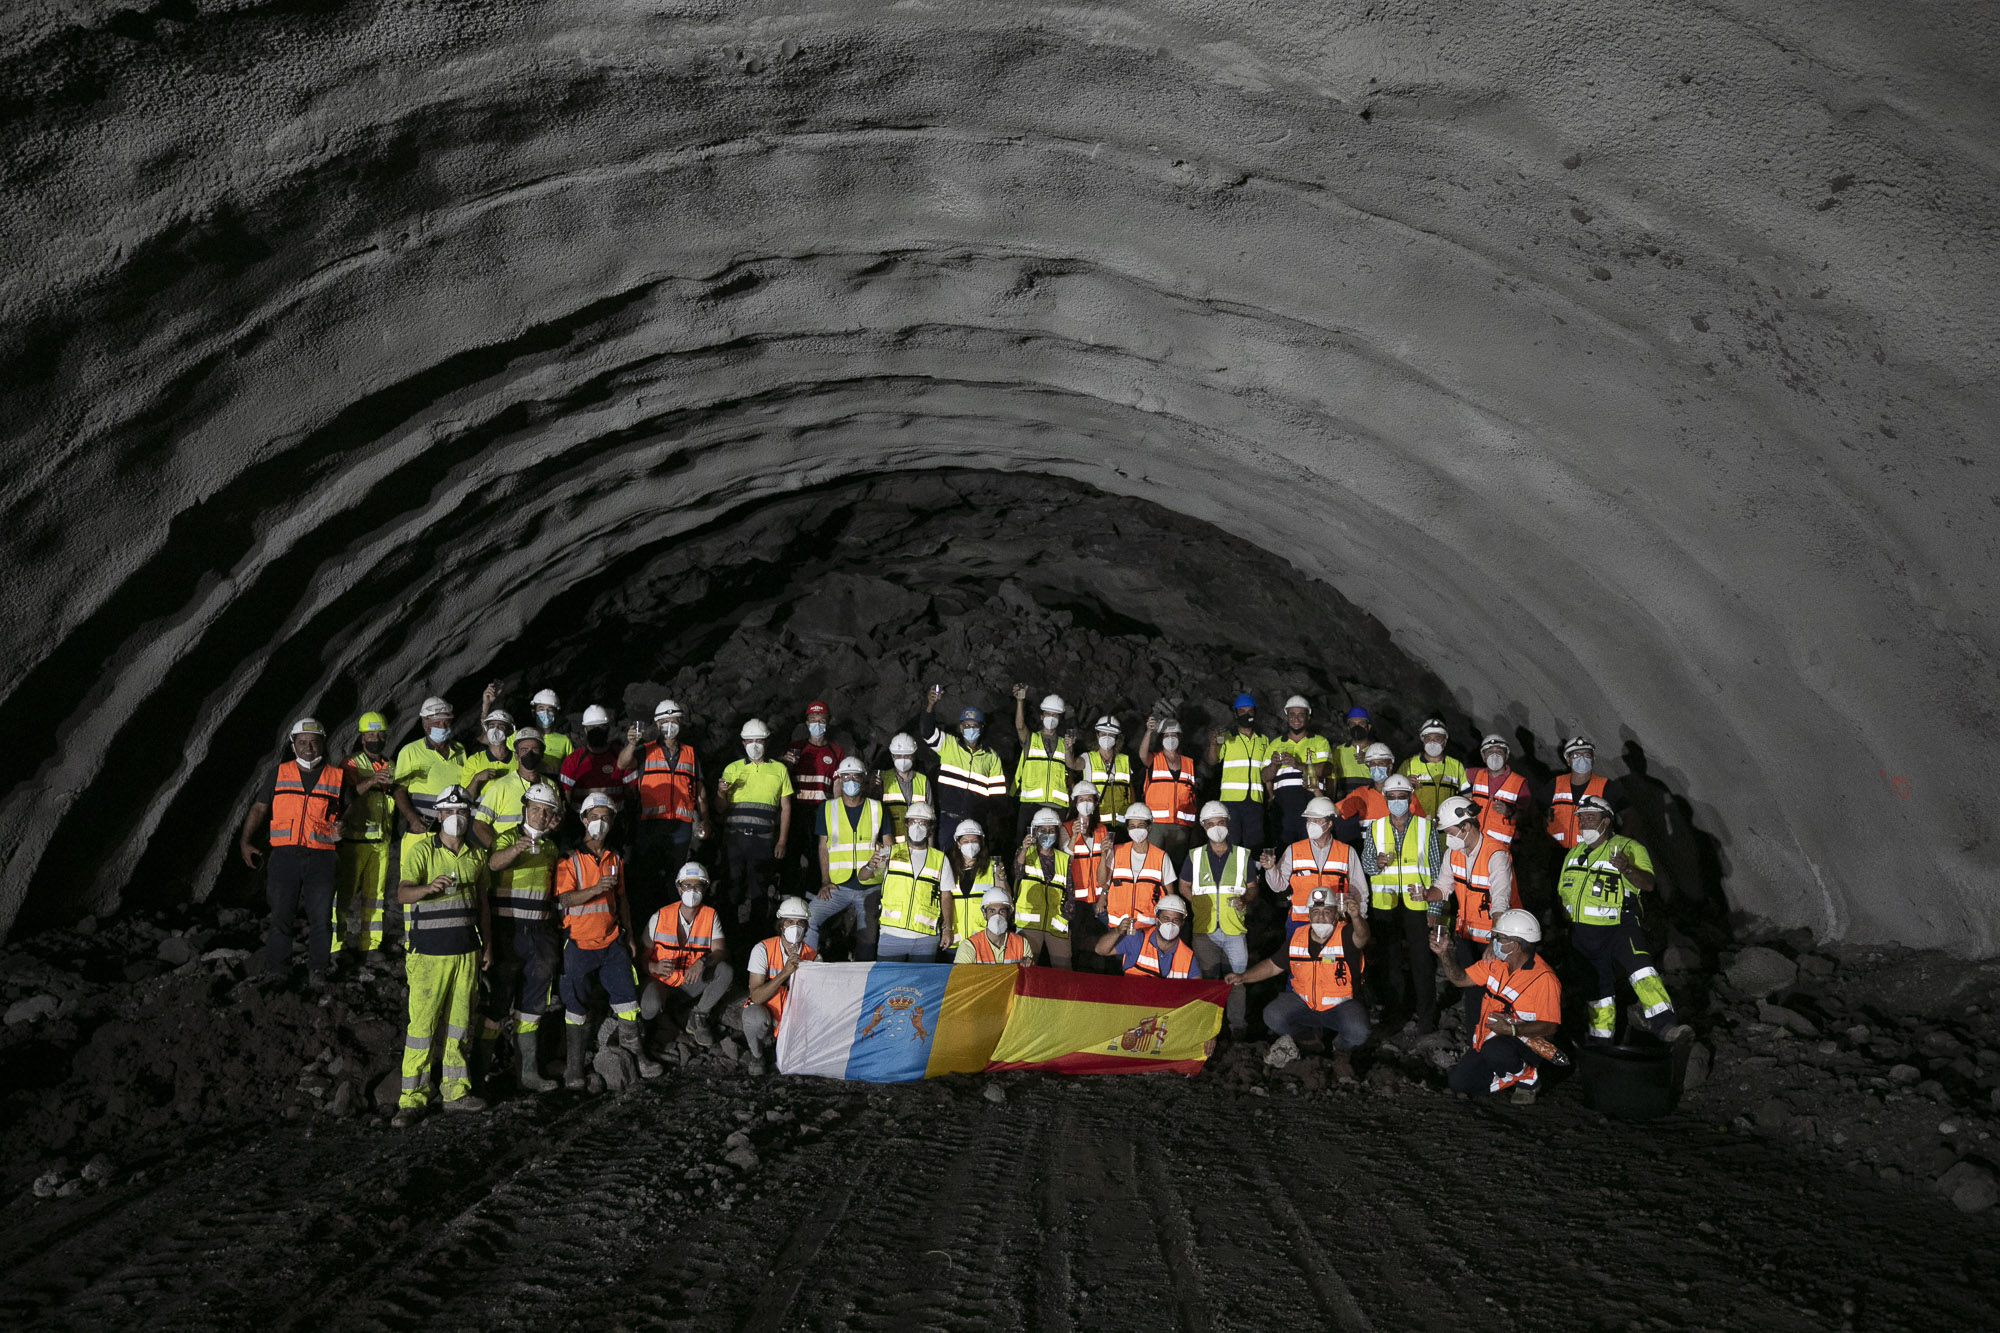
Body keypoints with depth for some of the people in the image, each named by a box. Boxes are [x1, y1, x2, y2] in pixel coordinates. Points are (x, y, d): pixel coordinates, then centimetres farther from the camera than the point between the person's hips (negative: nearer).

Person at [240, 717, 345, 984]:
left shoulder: (337, 776, 7)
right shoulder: (280, 773, 9)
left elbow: (348, 809, 15)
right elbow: (259, 808, 10)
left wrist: (341, 827, -5)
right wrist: (244, 841, 2)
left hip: (321, 858, 0)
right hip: (285, 855, 0)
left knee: (320, 917, 1)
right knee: (281, 916, 2)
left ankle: (318, 969, 13)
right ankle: (276, 969, 11)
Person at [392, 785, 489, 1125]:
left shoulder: (476, 854, 10)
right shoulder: (421, 851, -6)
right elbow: (402, 893, -21)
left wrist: (487, 944, 16)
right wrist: (429, 888, -41)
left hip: (466, 953, 5)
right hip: (429, 953, -5)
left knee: (459, 1022, 10)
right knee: (422, 1023, -6)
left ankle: (455, 1090, 20)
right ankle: (413, 1098, 1)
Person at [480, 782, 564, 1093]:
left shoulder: (550, 846, 17)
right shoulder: (508, 837, -3)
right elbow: (494, 862, -27)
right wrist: (516, 849, -44)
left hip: (540, 933, 6)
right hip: (508, 931, -6)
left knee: (532, 1006, 10)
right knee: (499, 1001, -2)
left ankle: (528, 1072, 16)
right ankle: (482, 1066, 10)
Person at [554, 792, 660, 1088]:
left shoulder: (616, 860, 13)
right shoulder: (569, 859, -4)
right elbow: (565, 899, -15)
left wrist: (629, 936, 17)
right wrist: (595, 889, -30)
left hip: (611, 943, 4)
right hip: (579, 943, -4)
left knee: (627, 998, 2)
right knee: (576, 1006, 2)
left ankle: (636, 1055, 14)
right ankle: (574, 1068, 10)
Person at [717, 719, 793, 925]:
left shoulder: (779, 769, 13)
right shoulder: (732, 769, 14)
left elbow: (786, 807, 11)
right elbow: (721, 806, 11)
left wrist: (782, 841, 2)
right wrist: (721, 794, -13)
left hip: (763, 839, 0)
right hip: (735, 836, 1)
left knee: (757, 889, -4)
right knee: (735, 881, -3)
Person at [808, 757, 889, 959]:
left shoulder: (877, 808, 6)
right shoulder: (827, 808, 6)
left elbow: (888, 845, 10)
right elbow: (823, 846, 7)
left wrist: (882, 858, -14)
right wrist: (825, 881, -4)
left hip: (870, 887, 0)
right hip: (838, 887, 0)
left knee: (867, 938, 2)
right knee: (807, 918, -20)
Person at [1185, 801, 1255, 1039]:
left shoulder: (1242, 855, 7)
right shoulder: (1195, 856, 8)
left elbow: (1252, 887, 12)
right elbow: (1185, 886, 16)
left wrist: (1245, 899, -9)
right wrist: (1198, 903, 0)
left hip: (1235, 929, -1)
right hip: (1203, 930, 1)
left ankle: (1237, 1023, 8)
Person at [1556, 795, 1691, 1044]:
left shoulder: (1628, 847, -1)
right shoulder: (1573, 854, 17)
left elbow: (1648, 883, -16)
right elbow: (1561, 893, 27)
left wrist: (1627, 869, -35)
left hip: (1618, 928, -5)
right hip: (1581, 935, 5)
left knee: (1640, 968, -28)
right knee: (1599, 988, 7)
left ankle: (1664, 1024, -35)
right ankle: (1600, 1041, 19)